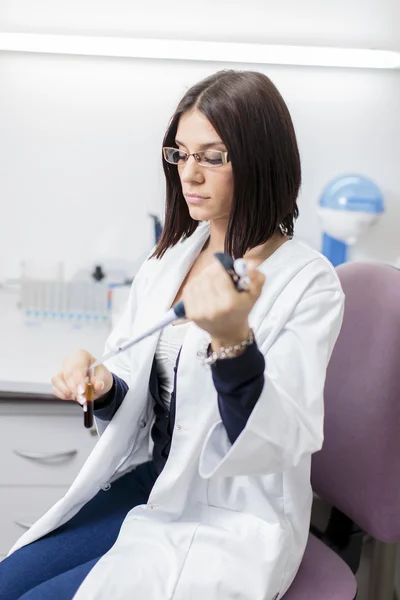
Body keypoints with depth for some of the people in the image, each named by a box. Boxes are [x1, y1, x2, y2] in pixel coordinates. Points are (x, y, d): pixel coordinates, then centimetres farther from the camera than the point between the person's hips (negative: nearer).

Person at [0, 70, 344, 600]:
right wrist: (103, 389, -12)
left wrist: (233, 341, -39)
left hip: (231, 525, -6)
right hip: (151, 485, 6)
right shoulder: (169, 258, 3)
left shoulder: (309, 282, -16)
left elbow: (280, 444, -22)